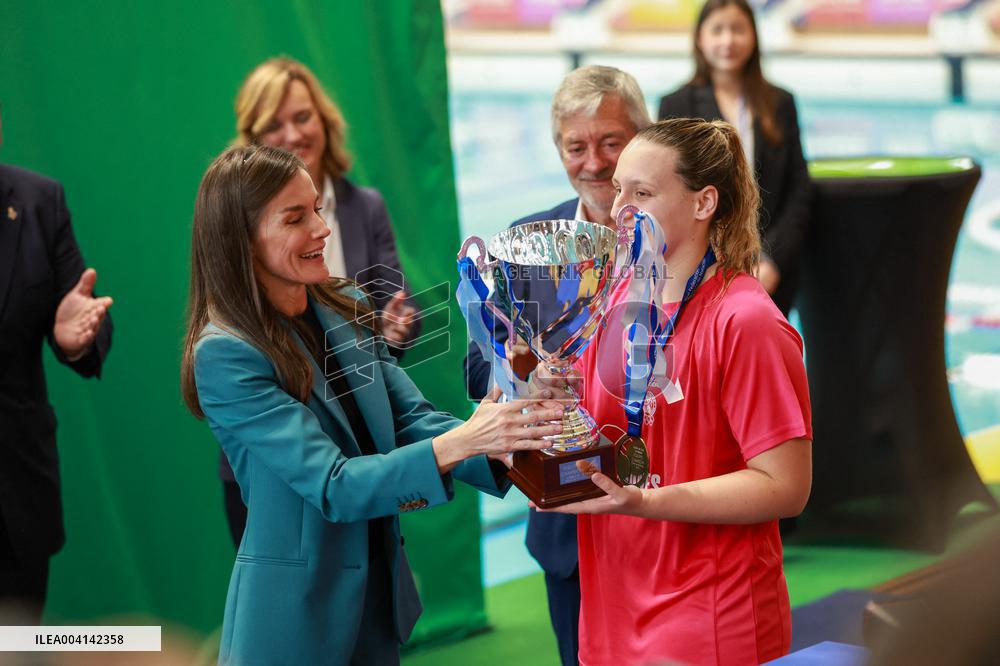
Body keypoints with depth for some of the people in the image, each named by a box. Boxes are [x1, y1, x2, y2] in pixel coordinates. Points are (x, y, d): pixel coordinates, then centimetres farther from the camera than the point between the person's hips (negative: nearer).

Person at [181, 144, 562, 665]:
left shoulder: (344, 312, 3)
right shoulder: (224, 355, -19)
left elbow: (411, 419, 0)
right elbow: (332, 487, -24)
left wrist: (503, 448, -20)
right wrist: (458, 443, -34)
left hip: (380, 594, 6)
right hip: (297, 611, -6)